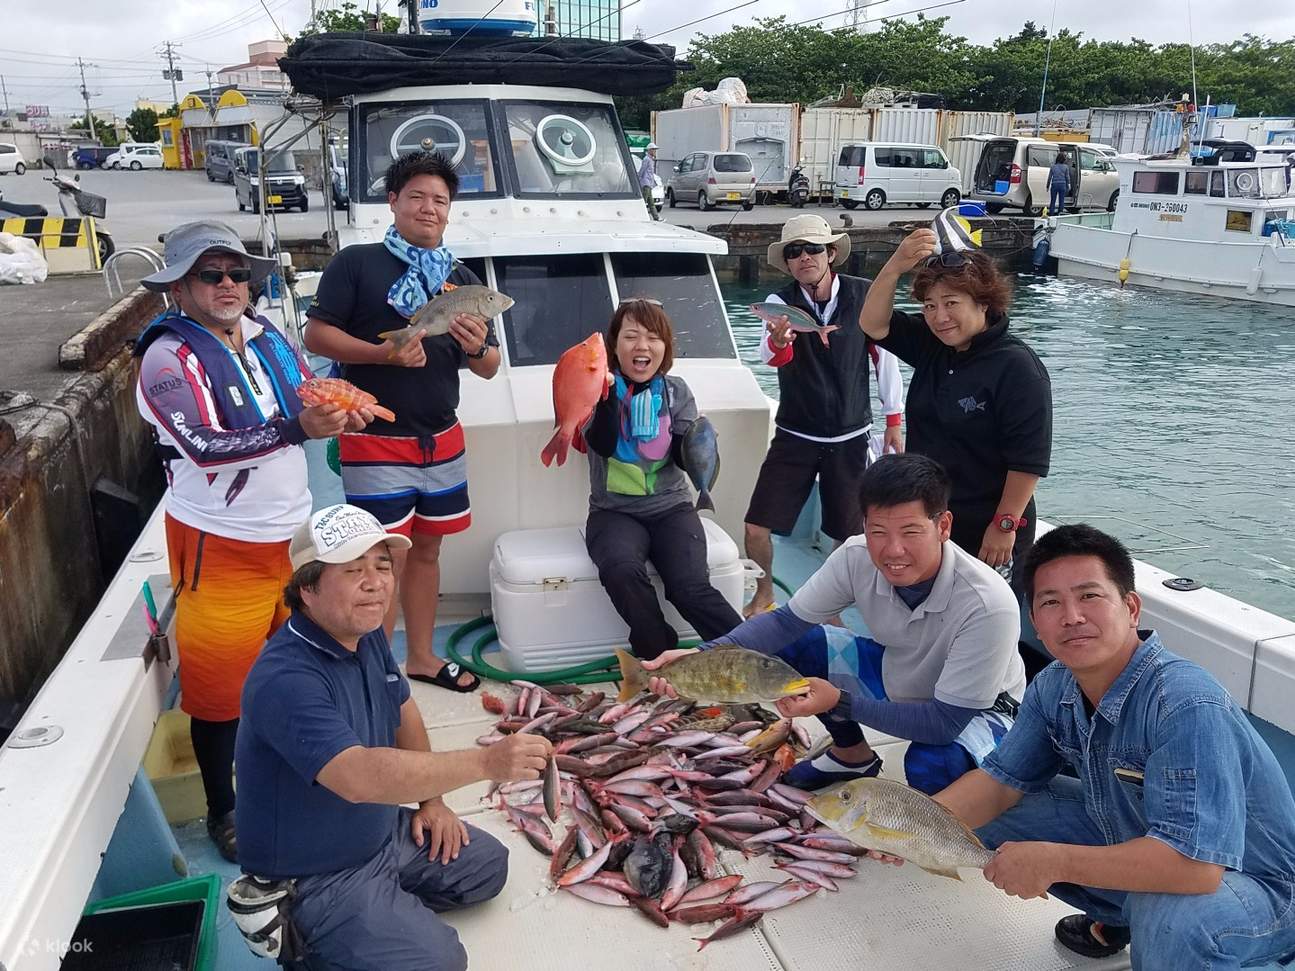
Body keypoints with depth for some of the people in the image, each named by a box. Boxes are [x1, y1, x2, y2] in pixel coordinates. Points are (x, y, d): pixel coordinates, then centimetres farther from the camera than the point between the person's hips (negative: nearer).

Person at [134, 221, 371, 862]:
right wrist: (298, 429, -34)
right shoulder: (169, 356, -14)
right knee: (221, 685, 6)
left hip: (290, 531, 7)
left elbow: (308, 398, 14)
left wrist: (337, 409, -10)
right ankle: (222, 811, 25)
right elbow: (205, 446, -25)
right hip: (220, 543, -6)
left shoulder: (264, 335, 5)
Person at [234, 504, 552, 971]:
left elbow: (402, 710, 14)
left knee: (487, 865, 15)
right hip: (317, 876, -8)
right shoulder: (286, 679, -33)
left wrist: (431, 798, 9)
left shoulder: (366, 634, -4)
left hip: (382, 830, 9)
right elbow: (360, 778, -45)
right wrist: (488, 761, -49)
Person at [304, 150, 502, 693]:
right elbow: (316, 334, -9)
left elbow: (489, 369, 10)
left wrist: (477, 347, -13)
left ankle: (420, 657, 30)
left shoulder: (462, 279, 11)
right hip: (376, 442, -5)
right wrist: (383, 353, -23)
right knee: (385, 560, -2)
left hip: (442, 440, 6)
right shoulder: (357, 263, -4)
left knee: (427, 550, 15)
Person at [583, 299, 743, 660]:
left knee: (692, 587, -26)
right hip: (614, 511, -1)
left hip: (670, 507, 1)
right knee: (623, 571, -34)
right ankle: (663, 657, -17)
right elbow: (603, 446, -16)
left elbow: (683, 458, 0)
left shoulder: (676, 391, 6)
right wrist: (607, 391, -27)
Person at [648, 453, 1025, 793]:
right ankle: (853, 755, 13)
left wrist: (841, 702, -41)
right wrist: (703, 656, -31)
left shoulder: (989, 606, -37)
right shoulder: (857, 557, -24)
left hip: (977, 708, -5)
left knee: (931, 765, -37)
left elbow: (947, 721, -34)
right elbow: (788, 620, -15)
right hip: (895, 674, 5)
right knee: (793, 644, -11)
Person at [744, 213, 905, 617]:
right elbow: (773, 356, -29)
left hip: (850, 438, 1)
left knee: (849, 534, 9)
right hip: (795, 436, 0)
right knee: (756, 527, -4)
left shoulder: (864, 295, -9)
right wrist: (777, 341, -54)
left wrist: (894, 420, 6)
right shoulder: (781, 302, -10)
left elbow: (884, 353, 2)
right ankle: (763, 596, 23)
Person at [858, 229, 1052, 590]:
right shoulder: (931, 347, 5)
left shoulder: (1017, 367, -17)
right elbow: (873, 323, -1)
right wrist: (896, 266, -16)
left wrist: (1005, 525, -18)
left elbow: (1029, 459, -19)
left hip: (986, 536, -7)